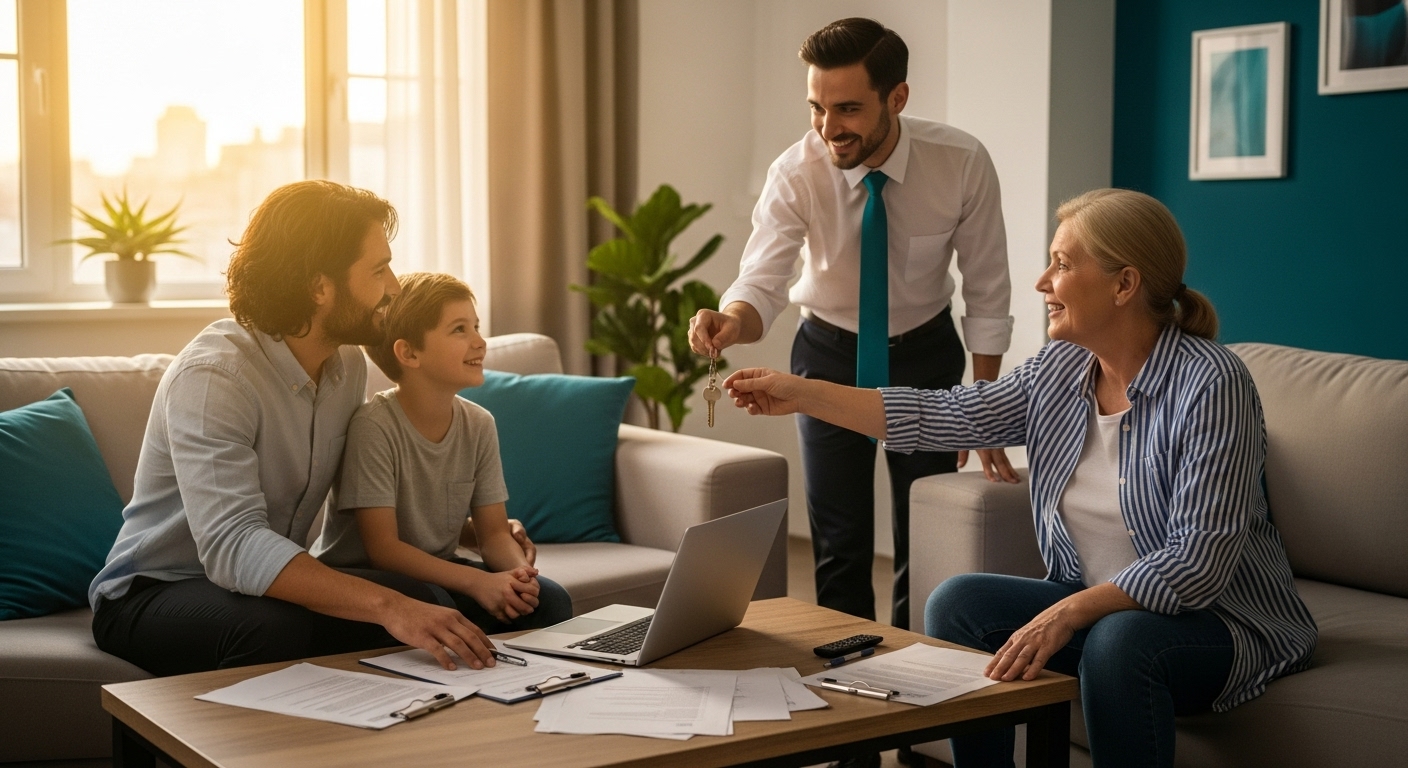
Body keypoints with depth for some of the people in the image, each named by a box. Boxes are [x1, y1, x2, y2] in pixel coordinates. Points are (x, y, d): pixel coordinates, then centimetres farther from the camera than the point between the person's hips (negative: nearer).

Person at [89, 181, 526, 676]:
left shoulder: (349, 363, 1)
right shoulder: (212, 376, -26)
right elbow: (233, 545, -38)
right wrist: (385, 605, -47)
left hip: (264, 585, 7)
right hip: (151, 595, -7)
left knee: (416, 601, -21)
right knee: (278, 630, -38)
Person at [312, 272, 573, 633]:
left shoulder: (478, 425, -2)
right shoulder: (373, 427, -21)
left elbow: (494, 532, 0)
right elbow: (383, 548, -23)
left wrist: (518, 571, -23)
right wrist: (477, 582, -33)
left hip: (435, 571, 6)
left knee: (549, 601, -14)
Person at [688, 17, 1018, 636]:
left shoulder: (962, 163, -22)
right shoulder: (795, 174, -23)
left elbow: (987, 292, -11)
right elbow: (762, 285, -31)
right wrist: (729, 323, -54)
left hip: (925, 354, 0)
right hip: (830, 353, 0)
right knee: (840, 543, 0)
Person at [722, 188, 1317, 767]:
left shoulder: (1211, 386, -21)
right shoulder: (1061, 370, 1)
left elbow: (1198, 561, -26)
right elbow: (944, 416, 0)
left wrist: (1066, 614, -34)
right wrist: (801, 395, -3)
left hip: (1220, 618, -7)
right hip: (1091, 606, 7)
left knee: (1117, 642, -35)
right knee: (958, 604, -9)